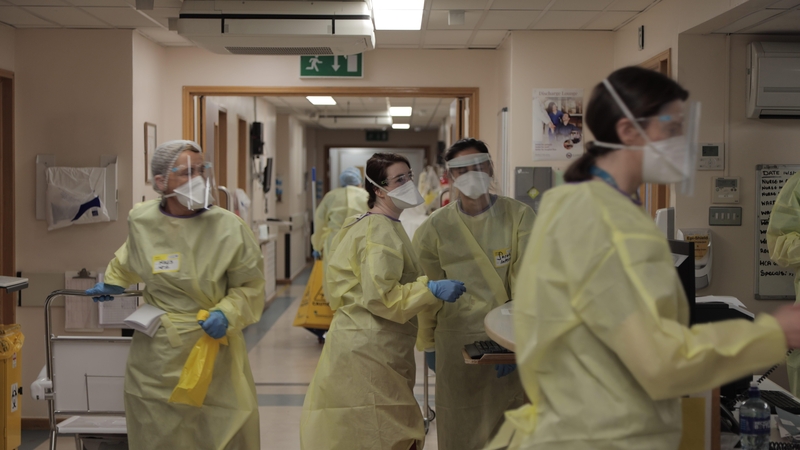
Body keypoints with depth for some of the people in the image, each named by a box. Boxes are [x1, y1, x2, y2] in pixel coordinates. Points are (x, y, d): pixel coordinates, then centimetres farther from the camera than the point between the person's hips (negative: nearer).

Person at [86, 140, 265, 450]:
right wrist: (114, 282, 29)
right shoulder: (141, 221, -3)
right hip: (157, 354, 3)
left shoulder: (228, 227, -12)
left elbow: (249, 285, -3)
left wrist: (226, 313, -18)